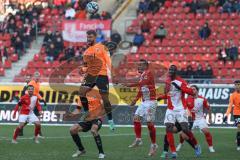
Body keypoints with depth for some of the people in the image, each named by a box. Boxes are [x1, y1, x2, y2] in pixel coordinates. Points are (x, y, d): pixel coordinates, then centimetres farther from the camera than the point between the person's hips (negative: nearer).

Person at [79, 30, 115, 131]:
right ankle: (86, 112, 2)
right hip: (91, 75, 5)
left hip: (102, 75, -5)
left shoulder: (101, 47, 0)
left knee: (105, 98, -3)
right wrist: (83, 70, -1)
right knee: (82, 92, -14)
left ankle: (110, 120, 5)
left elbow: (108, 60, -6)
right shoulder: (86, 52, 16)